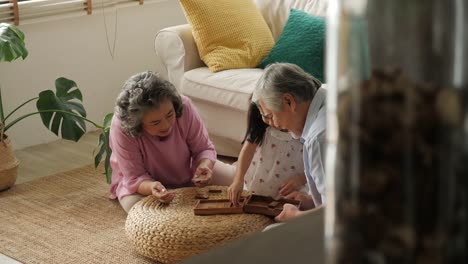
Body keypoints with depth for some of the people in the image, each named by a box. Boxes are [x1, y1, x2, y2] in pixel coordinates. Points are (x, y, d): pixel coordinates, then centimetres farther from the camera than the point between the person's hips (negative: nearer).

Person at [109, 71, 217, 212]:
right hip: (143, 183, -2)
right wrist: (152, 187, -50)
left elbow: (204, 149, -15)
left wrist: (204, 165, -39)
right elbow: (135, 178, -27)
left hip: (186, 176, 3)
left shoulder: (184, 106, -28)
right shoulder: (122, 128, -35)